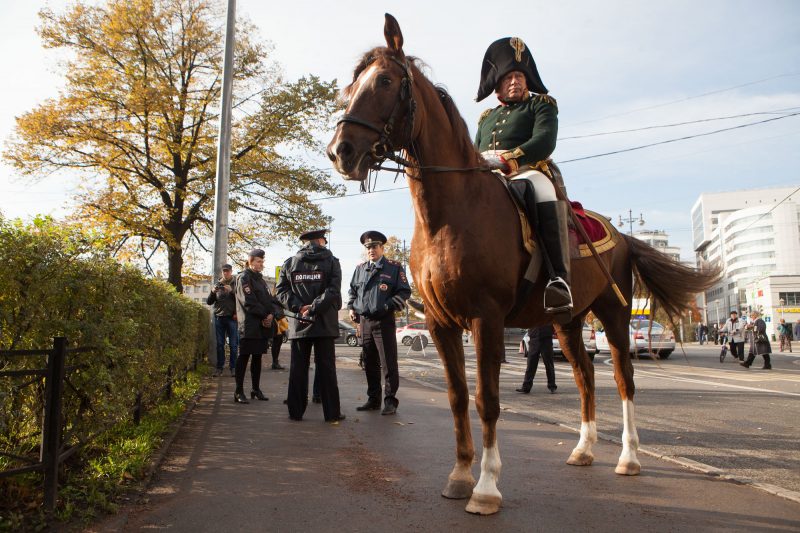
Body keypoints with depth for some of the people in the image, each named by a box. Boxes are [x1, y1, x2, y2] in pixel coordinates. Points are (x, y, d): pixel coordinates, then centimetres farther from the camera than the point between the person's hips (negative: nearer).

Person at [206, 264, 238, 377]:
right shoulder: (218, 284, 11)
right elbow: (209, 302, 10)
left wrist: (231, 291, -18)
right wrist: (212, 292, -9)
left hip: (232, 318, -2)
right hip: (219, 317, 2)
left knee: (233, 344, -2)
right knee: (220, 344, 4)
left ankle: (233, 367, 3)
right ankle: (219, 367, 9)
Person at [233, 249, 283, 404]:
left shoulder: (260, 279, 20)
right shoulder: (244, 278, -5)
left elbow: (270, 300, 13)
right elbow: (249, 302, -14)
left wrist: (272, 314, -6)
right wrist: (265, 315, -10)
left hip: (263, 326, 8)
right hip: (249, 326, -8)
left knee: (257, 357, 11)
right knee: (244, 357, -4)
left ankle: (256, 389, 19)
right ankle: (239, 392, 0)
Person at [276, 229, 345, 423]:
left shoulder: (290, 263, 9)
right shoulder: (331, 261, 1)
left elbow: (281, 290, 1)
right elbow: (334, 290, -11)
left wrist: (299, 307, -5)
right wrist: (314, 308, -12)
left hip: (298, 324, 2)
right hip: (325, 323, -2)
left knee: (298, 367, 8)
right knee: (326, 367, 3)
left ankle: (296, 411, 11)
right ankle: (332, 412, 7)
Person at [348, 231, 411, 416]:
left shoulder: (394, 267, -2)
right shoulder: (360, 268, 13)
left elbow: (405, 291, -4)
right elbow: (352, 290, 23)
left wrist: (389, 306, -15)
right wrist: (351, 307, 9)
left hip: (384, 321, -5)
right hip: (364, 321, 5)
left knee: (388, 363, -4)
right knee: (370, 363, 12)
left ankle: (390, 401, 4)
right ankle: (373, 400, 21)